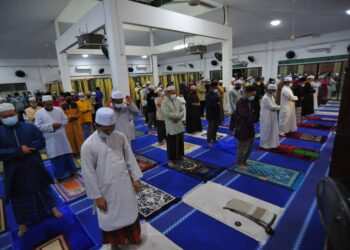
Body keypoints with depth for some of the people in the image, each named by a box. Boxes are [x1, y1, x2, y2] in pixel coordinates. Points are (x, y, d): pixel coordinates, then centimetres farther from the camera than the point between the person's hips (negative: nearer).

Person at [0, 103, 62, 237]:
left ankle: (52, 208, 37)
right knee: (20, 197, 15)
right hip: (15, 171, 0)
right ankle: (23, 222, 34)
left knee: (43, 189, 17)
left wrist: (27, 148, -21)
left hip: (34, 167, 0)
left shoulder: (30, 127, -5)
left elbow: (41, 142, -7)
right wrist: (19, 150, -24)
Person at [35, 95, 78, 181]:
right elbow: (38, 126, -10)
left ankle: (71, 171, 26)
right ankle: (59, 175, 18)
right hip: (51, 139, -2)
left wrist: (60, 124, -11)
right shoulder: (39, 113, -4)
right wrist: (51, 126, -18)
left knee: (67, 154, 11)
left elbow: (65, 120, 7)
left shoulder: (59, 110, 3)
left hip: (62, 137, 3)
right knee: (56, 157, 4)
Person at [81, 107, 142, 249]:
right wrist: (97, 196, -9)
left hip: (125, 184, 3)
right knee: (111, 217, 18)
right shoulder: (88, 145, -19)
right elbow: (88, 174, -14)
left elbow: (130, 159, 0)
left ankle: (132, 236, 52)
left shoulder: (120, 137, -9)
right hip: (107, 189, -3)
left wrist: (136, 178, 0)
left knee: (130, 212, 23)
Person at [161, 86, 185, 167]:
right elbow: (167, 114, -22)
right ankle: (170, 160, 13)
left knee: (180, 142, 17)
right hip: (171, 126, -6)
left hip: (179, 125, 6)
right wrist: (178, 115, -16)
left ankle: (180, 156, 36)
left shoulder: (177, 101, 8)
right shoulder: (165, 103, -12)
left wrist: (179, 117, -11)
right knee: (171, 144, 1)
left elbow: (182, 110, 8)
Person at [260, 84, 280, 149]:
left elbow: (274, 105, 15)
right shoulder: (265, 98, -23)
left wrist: (277, 107, -6)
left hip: (271, 117, 10)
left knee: (272, 130, 18)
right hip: (267, 118, -10)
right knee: (267, 131, 2)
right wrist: (279, 107, -5)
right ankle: (265, 144, 16)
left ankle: (271, 143, 32)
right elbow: (272, 107, -22)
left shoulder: (271, 96, 8)